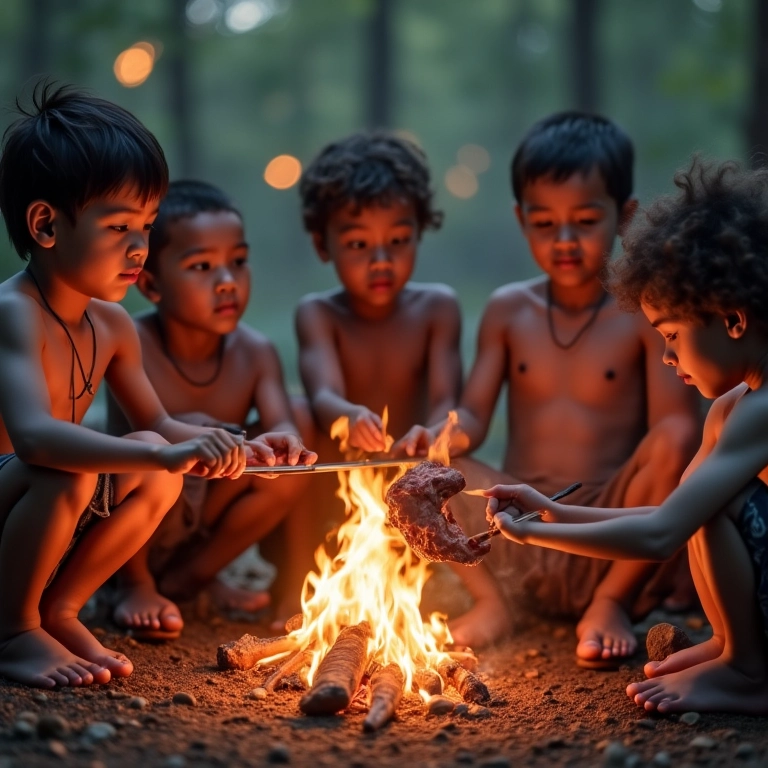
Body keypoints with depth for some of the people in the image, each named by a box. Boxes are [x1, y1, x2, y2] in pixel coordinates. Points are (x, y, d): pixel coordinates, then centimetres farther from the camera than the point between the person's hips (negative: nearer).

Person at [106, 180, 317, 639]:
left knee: (289, 469, -17)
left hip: (200, 527, 5)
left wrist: (284, 440, -44)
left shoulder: (255, 352, -6)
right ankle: (138, 585, -6)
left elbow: (281, 422, -19)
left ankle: (192, 578, 6)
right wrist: (181, 432, -46)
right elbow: (124, 442, -26)